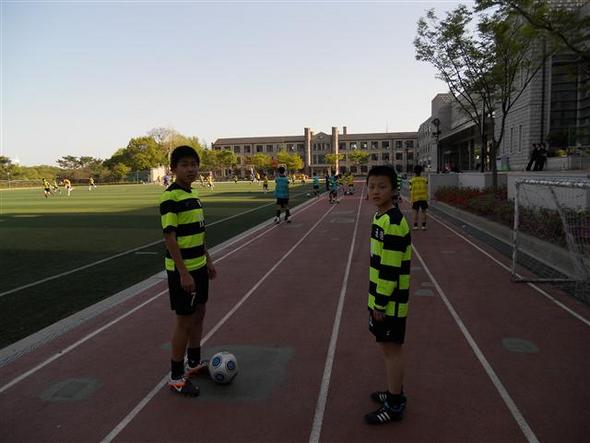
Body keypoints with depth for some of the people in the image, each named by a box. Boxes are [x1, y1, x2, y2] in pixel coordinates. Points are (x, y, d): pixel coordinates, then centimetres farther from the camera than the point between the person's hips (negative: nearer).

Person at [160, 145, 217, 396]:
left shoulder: (192, 194, 10)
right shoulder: (171, 197, -16)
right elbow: (170, 237, -20)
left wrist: (208, 261, 18)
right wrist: (183, 273, -23)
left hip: (199, 267, 9)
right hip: (182, 271, -8)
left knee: (198, 314, 18)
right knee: (184, 321, 1)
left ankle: (194, 362, 36)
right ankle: (176, 377, 17)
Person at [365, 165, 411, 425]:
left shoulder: (392, 222, -22)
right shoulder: (382, 218, 8)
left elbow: (390, 269, -23)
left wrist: (381, 304, -18)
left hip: (390, 301, -9)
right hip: (382, 298, 9)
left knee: (391, 348, 3)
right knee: (388, 347, 20)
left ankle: (394, 406, 19)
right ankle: (395, 392, 37)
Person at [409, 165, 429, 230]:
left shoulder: (412, 180, -2)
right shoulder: (425, 179, 1)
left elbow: (411, 191, -3)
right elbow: (426, 189, 2)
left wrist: (411, 200, 2)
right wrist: (427, 198, 10)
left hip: (415, 198, -1)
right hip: (424, 198, 1)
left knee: (416, 212, 7)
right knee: (423, 212, 7)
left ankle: (415, 226, 6)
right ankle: (423, 226, 7)